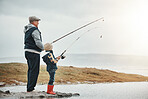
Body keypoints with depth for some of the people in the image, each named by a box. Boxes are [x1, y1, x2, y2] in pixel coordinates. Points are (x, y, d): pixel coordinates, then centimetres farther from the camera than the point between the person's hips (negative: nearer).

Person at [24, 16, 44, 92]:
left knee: (30, 69, 14)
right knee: (34, 70, -6)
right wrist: (42, 48, -1)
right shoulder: (35, 30, -14)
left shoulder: (27, 30, 16)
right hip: (33, 52, -10)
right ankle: (30, 88, -6)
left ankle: (29, 87, 17)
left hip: (27, 51, 10)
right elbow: (38, 42, -21)